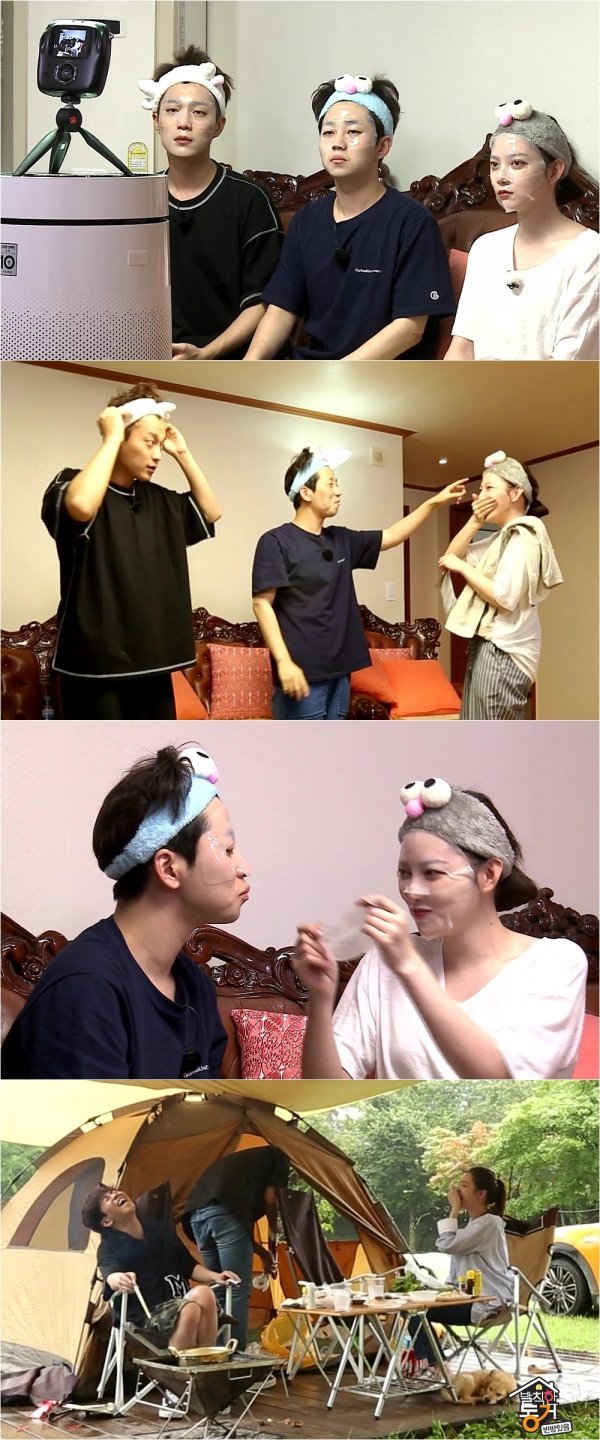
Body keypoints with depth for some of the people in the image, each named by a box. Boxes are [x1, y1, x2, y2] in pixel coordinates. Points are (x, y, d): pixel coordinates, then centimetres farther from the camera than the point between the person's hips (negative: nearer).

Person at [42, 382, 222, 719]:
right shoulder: (73, 484, -8)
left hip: (151, 662, 8)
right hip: (97, 664, -7)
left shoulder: (156, 499, 14)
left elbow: (211, 513, 23)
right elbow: (81, 506, -31)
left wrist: (183, 454, 11)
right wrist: (111, 438, -20)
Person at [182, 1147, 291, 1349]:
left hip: (196, 1214, 7)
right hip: (224, 1212, -7)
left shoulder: (240, 1160, 39)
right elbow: (269, 1198, 7)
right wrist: (273, 1234, 23)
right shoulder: (278, 1158, 21)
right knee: (238, 1292, -2)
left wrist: (262, 1253, 38)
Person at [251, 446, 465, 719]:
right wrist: (283, 662, -21)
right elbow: (262, 604, -12)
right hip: (302, 673, -8)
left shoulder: (341, 540, 15)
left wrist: (434, 502, 21)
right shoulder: (276, 542, -6)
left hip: (337, 671, 8)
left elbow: (392, 536, 26)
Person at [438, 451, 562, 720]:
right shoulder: (503, 537, 18)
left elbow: (504, 598, -24)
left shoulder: (523, 535, -13)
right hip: (491, 647, 10)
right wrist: (475, 521, 5)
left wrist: (463, 567, -12)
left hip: (502, 651, -10)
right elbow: (451, 557, 18)